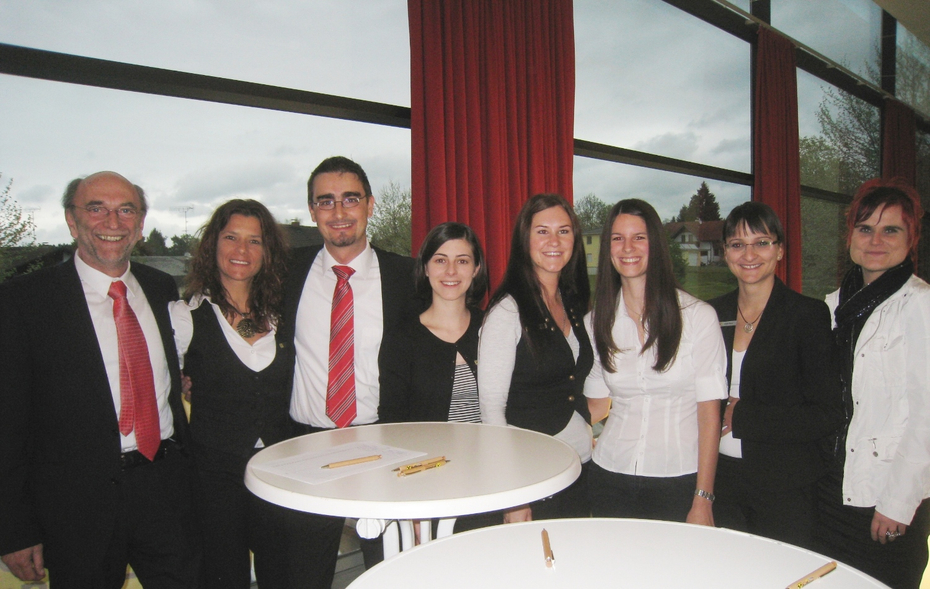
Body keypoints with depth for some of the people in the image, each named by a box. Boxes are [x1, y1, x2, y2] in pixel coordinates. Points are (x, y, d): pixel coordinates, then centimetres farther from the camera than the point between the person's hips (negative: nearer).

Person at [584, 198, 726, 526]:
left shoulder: (699, 316, -5)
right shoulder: (596, 322, 4)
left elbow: (709, 410, -6)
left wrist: (703, 499, -8)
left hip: (680, 480, -2)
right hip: (611, 478, 2)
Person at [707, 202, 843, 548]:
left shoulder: (809, 315, -8)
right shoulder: (714, 314, 5)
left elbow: (828, 415, -13)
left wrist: (741, 416, -15)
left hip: (785, 490, -4)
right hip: (721, 479, 4)